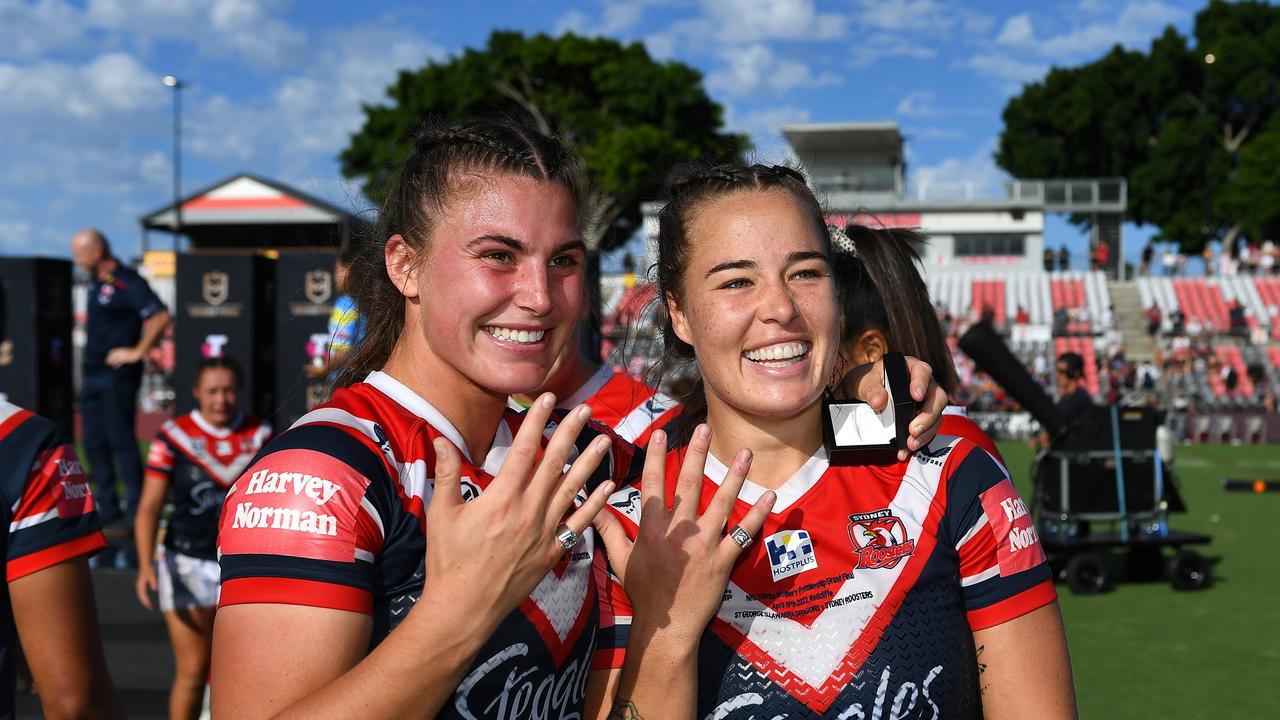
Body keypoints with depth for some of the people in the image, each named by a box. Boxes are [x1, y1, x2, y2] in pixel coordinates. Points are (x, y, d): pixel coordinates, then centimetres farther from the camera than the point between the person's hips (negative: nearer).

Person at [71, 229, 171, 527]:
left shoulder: (127, 282, -14)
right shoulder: (95, 282, 14)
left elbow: (160, 317, -23)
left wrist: (138, 352, -19)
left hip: (117, 376, -9)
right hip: (93, 374, 9)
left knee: (121, 440, -6)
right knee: (94, 443, 10)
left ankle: (136, 510, 2)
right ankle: (107, 508, 17)